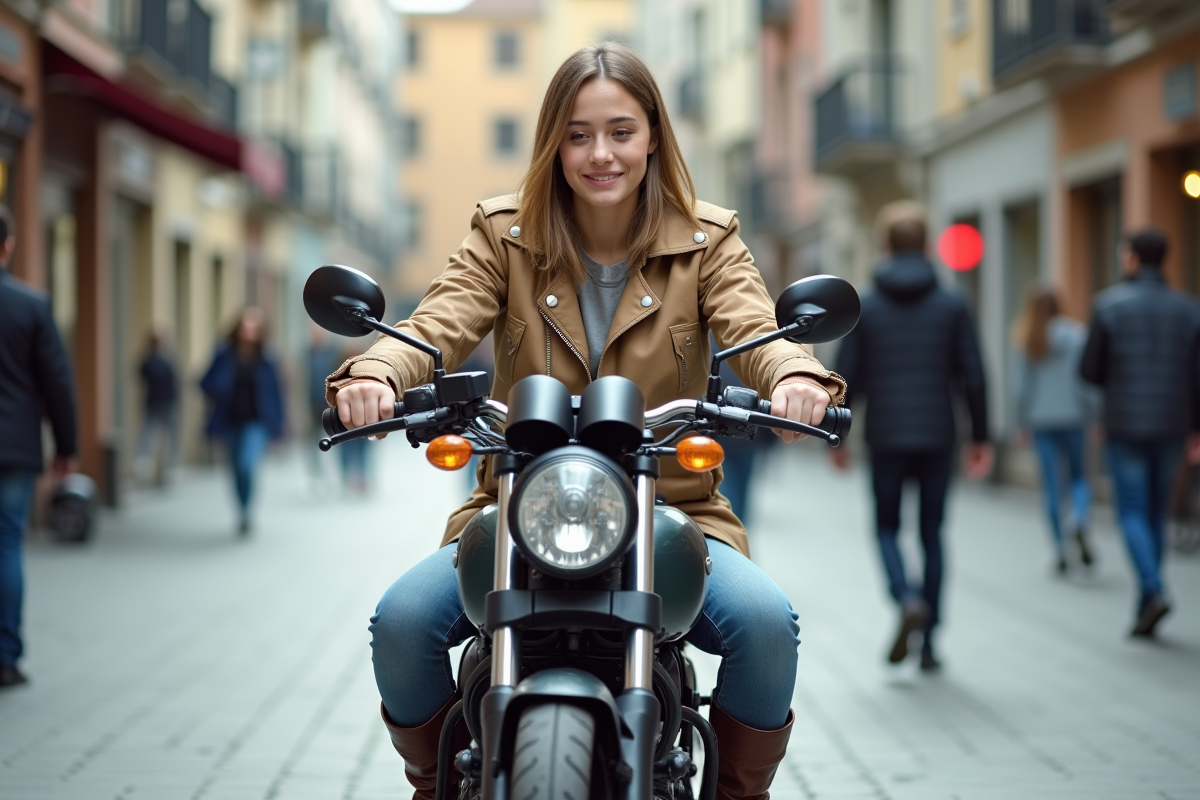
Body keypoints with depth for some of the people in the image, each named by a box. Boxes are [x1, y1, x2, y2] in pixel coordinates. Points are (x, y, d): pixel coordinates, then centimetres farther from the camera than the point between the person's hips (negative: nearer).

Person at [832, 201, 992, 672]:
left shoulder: (864, 307, -2)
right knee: (932, 535, 10)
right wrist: (980, 438, 6)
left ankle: (908, 599, -15)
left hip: (886, 439, -1)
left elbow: (847, 379, -3)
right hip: (937, 439, 1)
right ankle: (928, 642, 9)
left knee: (887, 527, 14)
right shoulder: (952, 305, 0)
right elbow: (972, 377, -2)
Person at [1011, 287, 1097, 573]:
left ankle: (1060, 549, 4)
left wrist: (1021, 422, 6)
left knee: (1052, 485, 5)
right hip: (1072, 417, 0)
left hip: (1041, 420, 0)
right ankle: (1080, 522, -16)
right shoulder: (1077, 333, -3)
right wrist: (1094, 415, 0)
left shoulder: (1024, 341, -3)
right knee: (1078, 476, 14)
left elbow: (1020, 384, -3)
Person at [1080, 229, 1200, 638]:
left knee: (1133, 513, 1)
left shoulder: (1109, 305, -7)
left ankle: (1154, 591, -21)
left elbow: (1089, 369, -5)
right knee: (1156, 513, 13)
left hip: (1124, 425, -3)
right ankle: (1145, 609, 14)